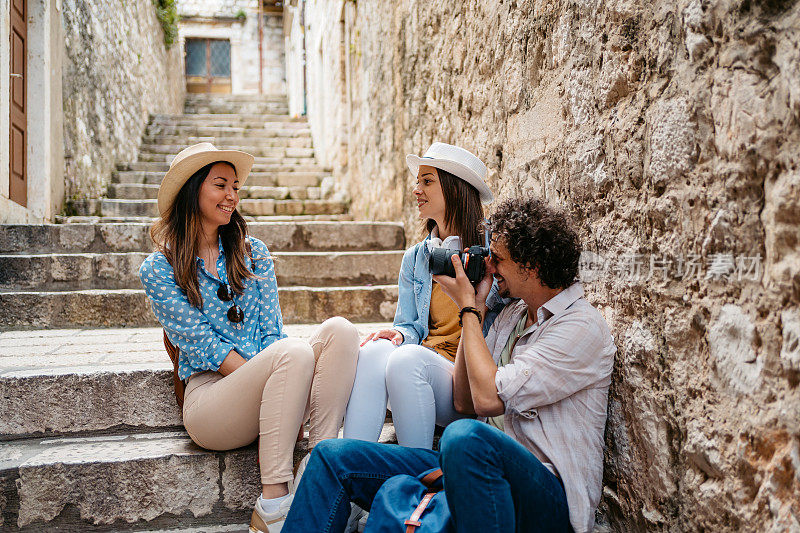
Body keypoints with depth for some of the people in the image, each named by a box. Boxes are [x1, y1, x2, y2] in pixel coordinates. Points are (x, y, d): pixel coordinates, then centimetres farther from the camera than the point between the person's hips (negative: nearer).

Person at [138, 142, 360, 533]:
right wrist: (271, 375, -18)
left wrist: (288, 402, -10)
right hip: (210, 392, -4)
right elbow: (202, 346, -6)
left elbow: (272, 331, 7)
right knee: (294, 352, -34)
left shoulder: (252, 252, 15)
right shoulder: (158, 270, 3)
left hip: (265, 393, 4)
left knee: (340, 330, -23)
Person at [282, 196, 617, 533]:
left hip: (550, 496, -7)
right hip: (486, 465, 7)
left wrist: (467, 307, -9)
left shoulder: (583, 326, -11)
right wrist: (474, 310, 5)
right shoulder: (512, 314, 15)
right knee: (334, 455, -4)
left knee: (466, 436, -41)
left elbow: (488, 399, -20)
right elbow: (464, 402, 11)